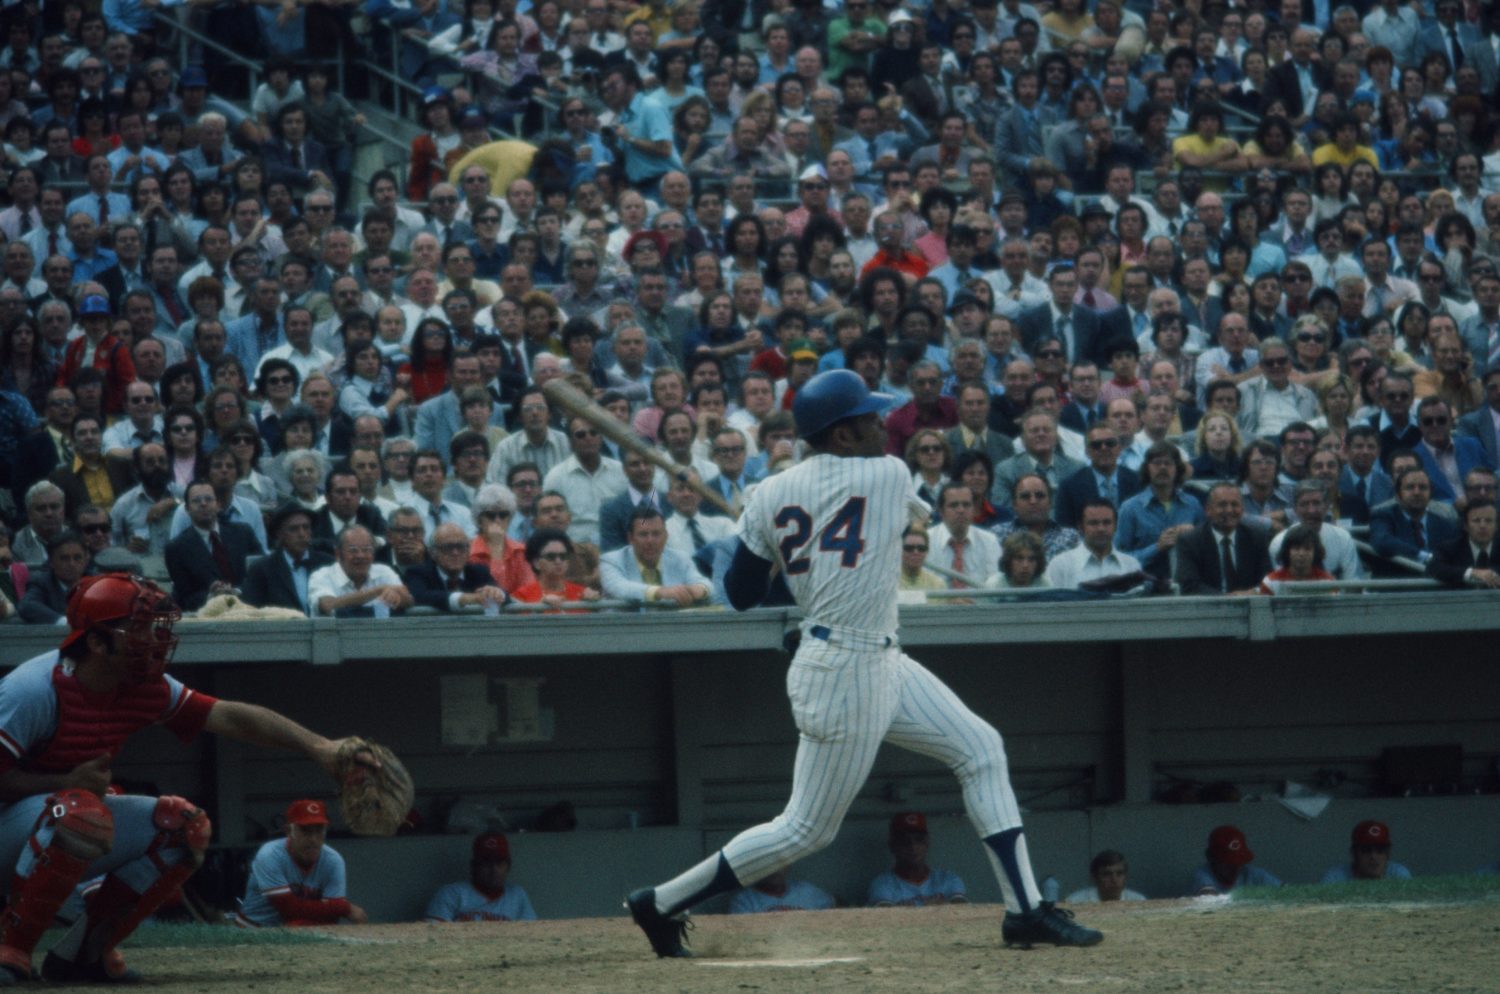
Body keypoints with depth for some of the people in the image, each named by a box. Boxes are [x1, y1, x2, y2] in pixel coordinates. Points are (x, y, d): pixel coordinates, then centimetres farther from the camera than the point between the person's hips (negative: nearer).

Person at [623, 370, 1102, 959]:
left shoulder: (770, 497, 2)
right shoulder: (888, 475, -11)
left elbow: (740, 595, 6)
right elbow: (920, 511, 13)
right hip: (846, 676, -8)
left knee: (981, 750, 12)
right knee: (805, 831, -1)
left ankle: (1026, 911, 11)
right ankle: (661, 904, 5)